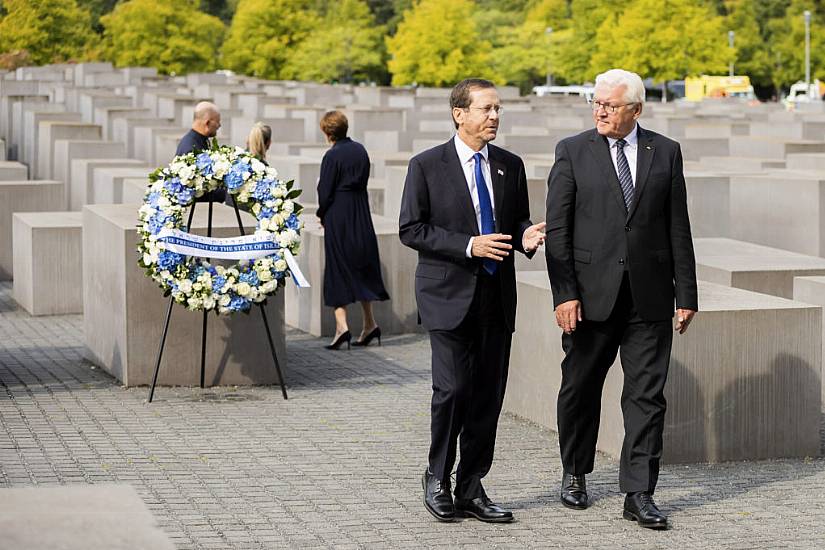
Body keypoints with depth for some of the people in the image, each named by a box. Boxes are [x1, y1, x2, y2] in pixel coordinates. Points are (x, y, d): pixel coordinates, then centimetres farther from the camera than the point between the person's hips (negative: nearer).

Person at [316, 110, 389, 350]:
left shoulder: (332, 156, -14)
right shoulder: (360, 150, 5)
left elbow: (325, 190, -12)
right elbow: (364, 180, 9)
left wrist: (322, 214, 4)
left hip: (338, 216, -6)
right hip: (361, 215, 6)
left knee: (338, 269, -1)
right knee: (363, 266, 14)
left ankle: (341, 324, -11)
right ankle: (369, 323, 15)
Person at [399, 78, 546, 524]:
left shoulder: (510, 166, 11)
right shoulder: (426, 166, -3)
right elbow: (411, 229, -6)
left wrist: (526, 236, -5)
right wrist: (469, 246, -16)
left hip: (497, 296, 5)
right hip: (449, 295, -4)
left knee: (489, 394, 5)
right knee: (453, 388, -10)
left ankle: (471, 488, 15)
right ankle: (437, 479, 11)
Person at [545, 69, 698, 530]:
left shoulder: (666, 152, 6)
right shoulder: (573, 152, 1)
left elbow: (678, 229, 7)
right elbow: (557, 229, -2)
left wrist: (686, 294, 3)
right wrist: (564, 293, -10)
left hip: (650, 297, 1)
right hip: (592, 293, -1)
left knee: (647, 396, -1)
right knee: (581, 390, 11)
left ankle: (639, 493, 4)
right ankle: (575, 474, 31)